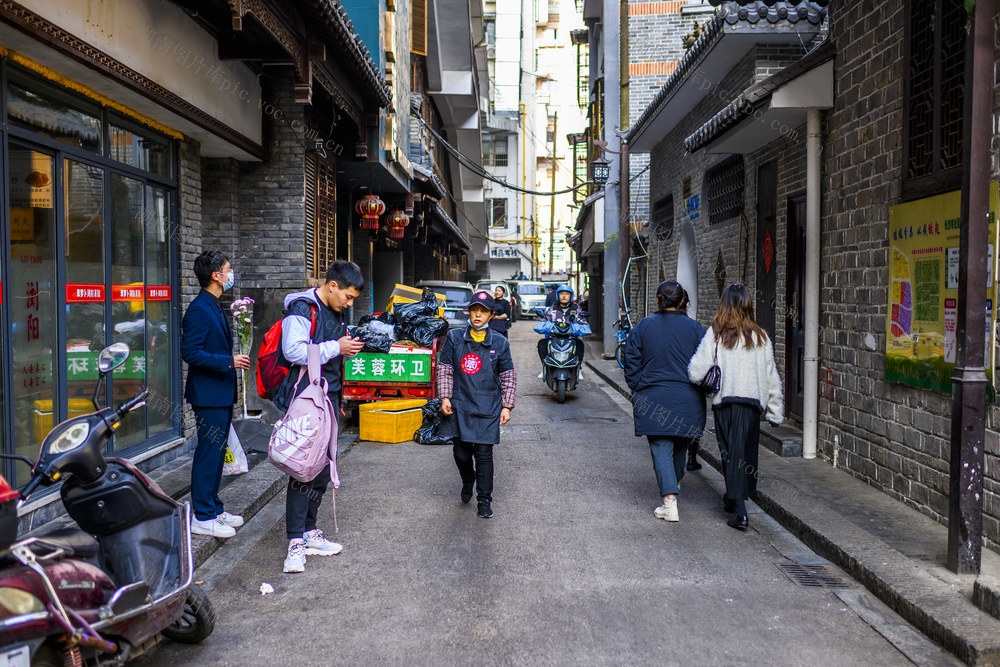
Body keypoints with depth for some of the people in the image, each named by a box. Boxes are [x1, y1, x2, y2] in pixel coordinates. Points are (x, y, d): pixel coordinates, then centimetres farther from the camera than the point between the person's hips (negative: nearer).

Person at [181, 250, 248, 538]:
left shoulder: (216, 308, 14)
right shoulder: (199, 310, -17)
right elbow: (190, 352, -22)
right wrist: (229, 361, -23)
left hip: (222, 394, 10)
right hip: (208, 395, -10)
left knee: (217, 452, 15)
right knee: (208, 453, -4)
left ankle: (214, 508, 25)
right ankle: (203, 518, 4)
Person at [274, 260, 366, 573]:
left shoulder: (336, 312, 17)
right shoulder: (303, 309, -11)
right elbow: (294, 350, -23)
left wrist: (348, 349, 10)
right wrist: (336, 348, -19)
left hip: (328, 398, 9)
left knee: (323, 468, 12)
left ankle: (309, 533, 23)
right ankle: (295, 542, -3)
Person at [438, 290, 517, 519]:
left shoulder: (500, 343, 2)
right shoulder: (454, 338, 3)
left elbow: (508, 377, 5)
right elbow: (444, 369, 5)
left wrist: (507, 406, 0)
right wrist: (445, 397, -3)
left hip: (488, 408, -1)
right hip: (459, 405, 1)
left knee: (484, 454, -1)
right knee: (461, 452, 8)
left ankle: (485, 499, 12)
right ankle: (467, 482, 38)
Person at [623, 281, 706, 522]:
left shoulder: (642, 327, 0)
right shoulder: (694, 328, 2)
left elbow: (632, 366, 2)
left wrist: (639, 390, 12)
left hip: (653, 399, -2)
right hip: (688, 398, 2)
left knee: (661, 448, -1)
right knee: (680, 444, 21)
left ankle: (670, 501, -11)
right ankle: (674, 483, 41)